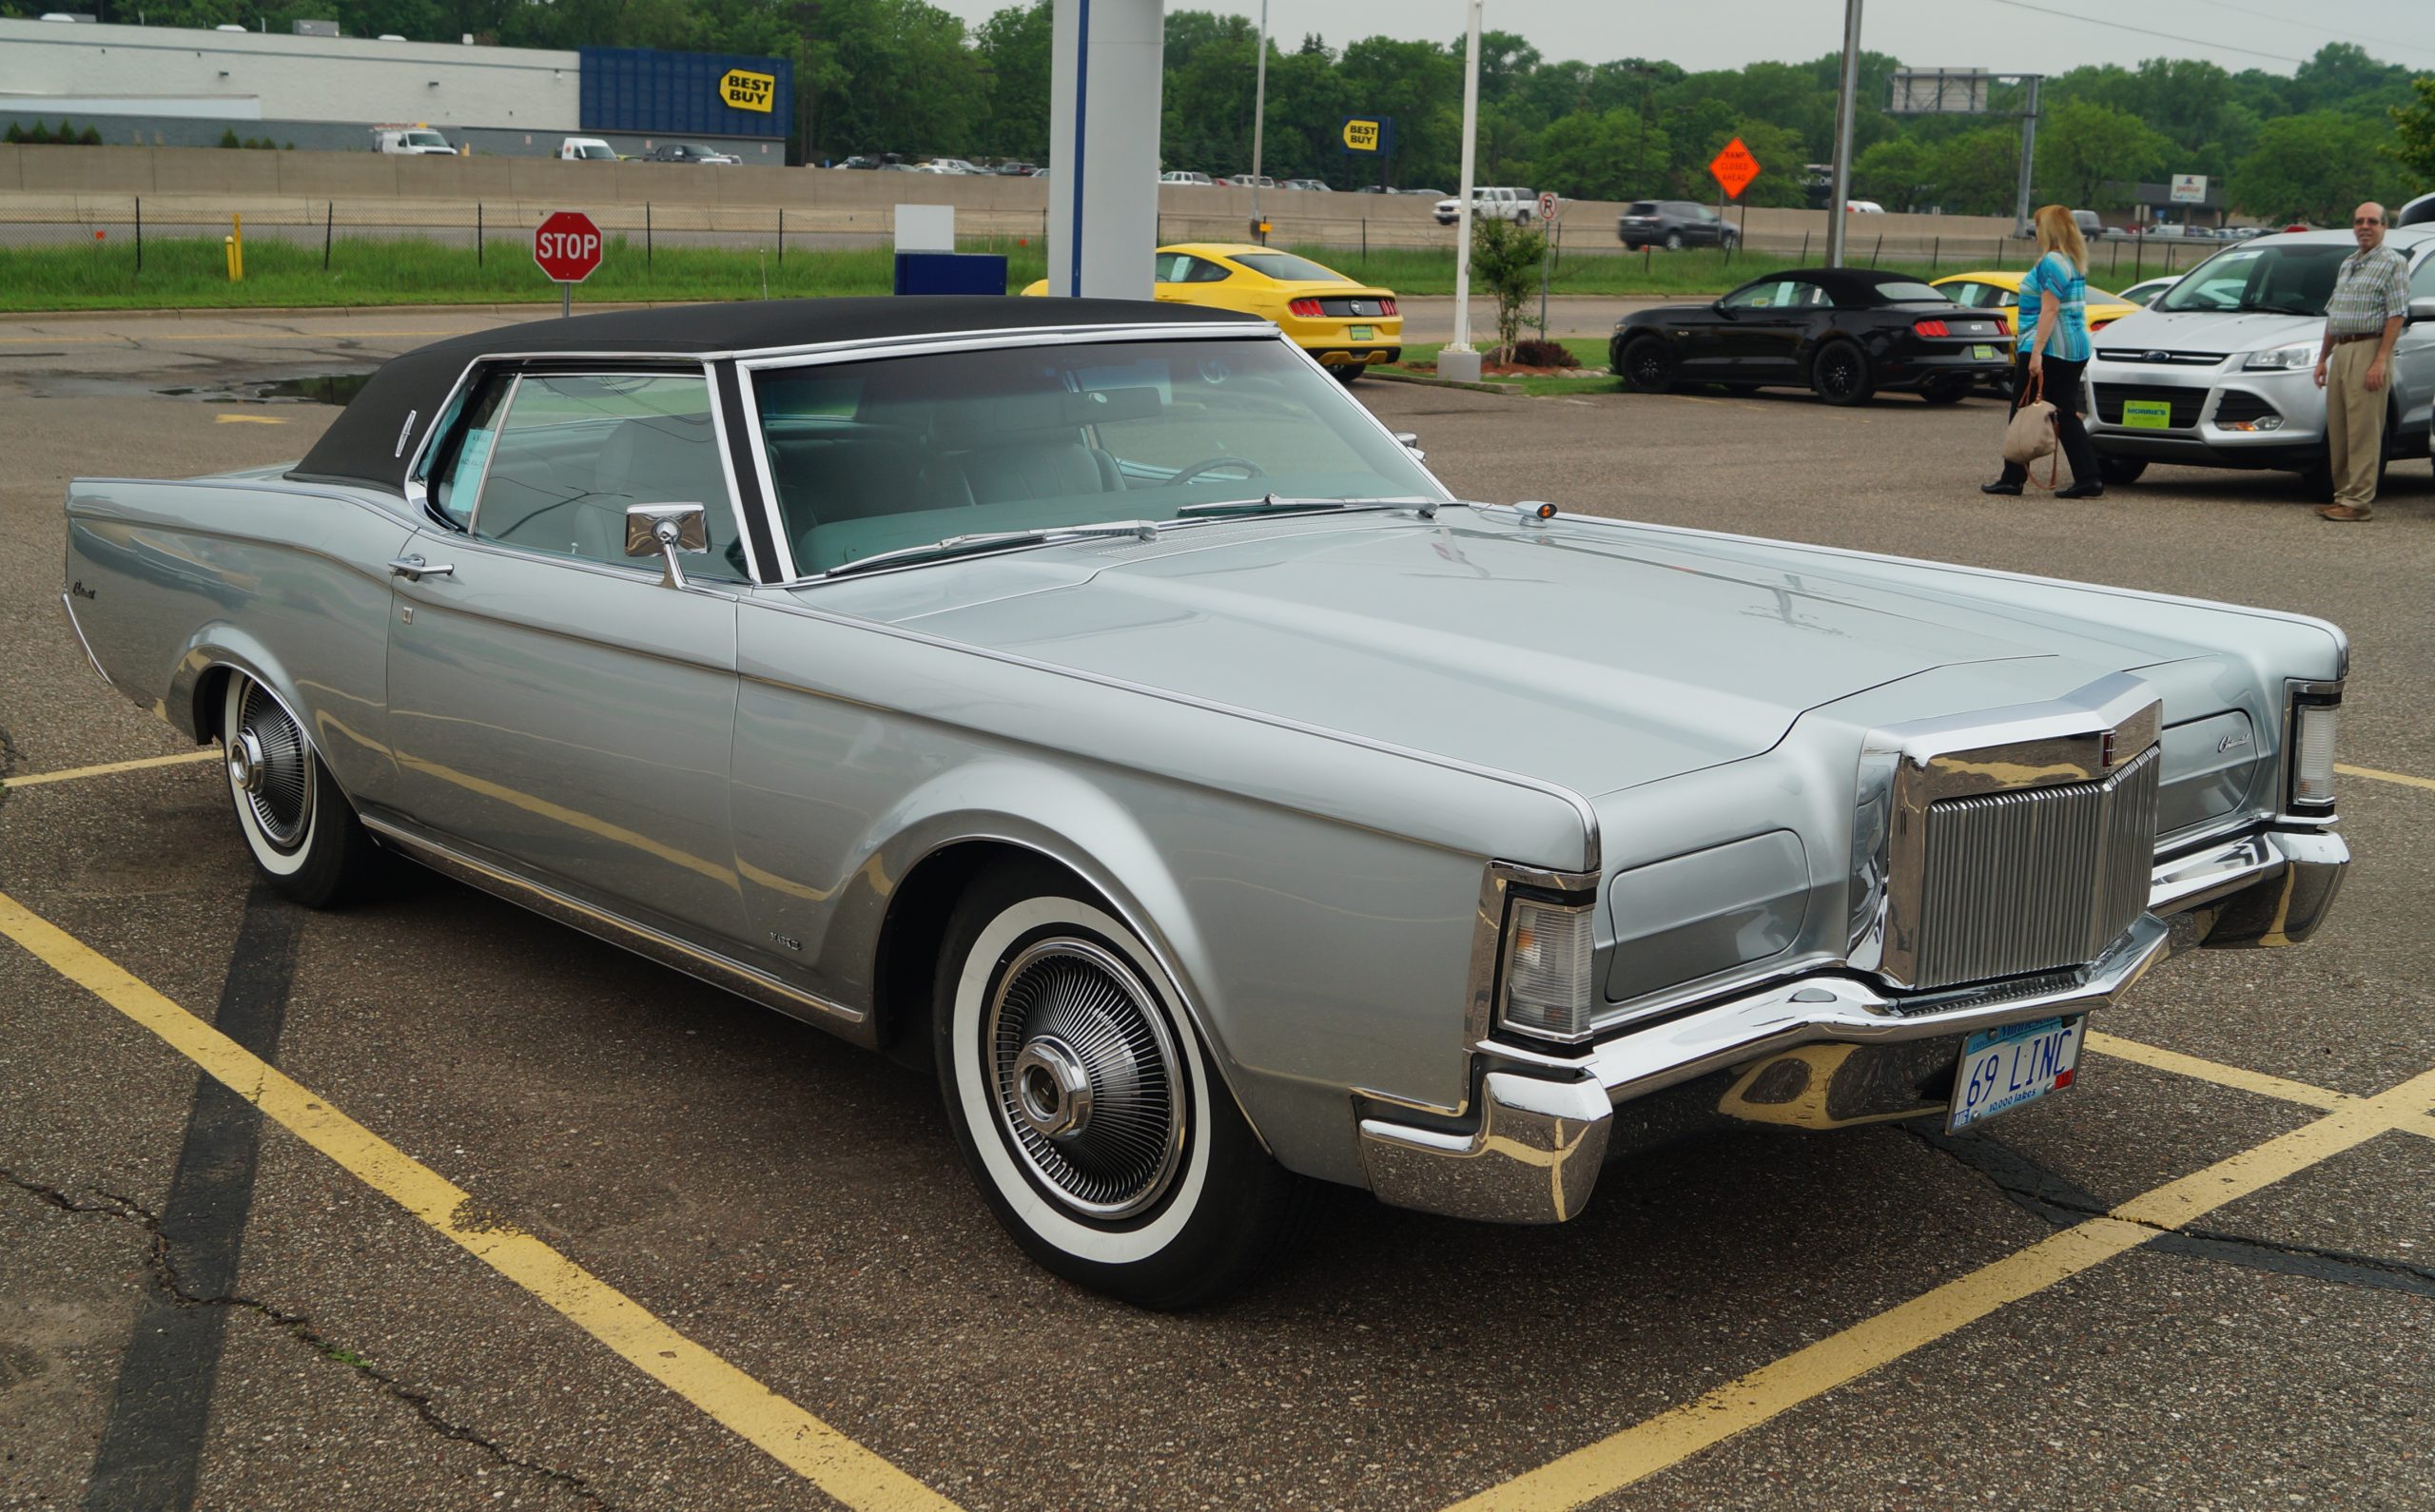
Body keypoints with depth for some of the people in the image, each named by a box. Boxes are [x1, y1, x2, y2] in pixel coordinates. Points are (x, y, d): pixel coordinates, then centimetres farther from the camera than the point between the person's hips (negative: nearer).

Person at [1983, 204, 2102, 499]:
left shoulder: (2052, 262, -13)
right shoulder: (2075, 263, 17)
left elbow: (2049, 311, -20)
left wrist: (2036, 352, -23)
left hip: (2049, 349, -9)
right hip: (2075, 349, 9)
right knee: (2066, 415, 7)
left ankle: (2012, 479, 3)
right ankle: (2088, 479, 1)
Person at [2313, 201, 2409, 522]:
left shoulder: (2393, 263, -3)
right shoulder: (2348, 264, 21)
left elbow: (2396, 315, -11)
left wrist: (2380, 361, -19)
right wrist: (2323, 358, 19)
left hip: (2369, 349, -8)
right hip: (2341, 352, 8)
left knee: (2363, 431, -10)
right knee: (2337, 431, 7)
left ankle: (2359, 501, -11)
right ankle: (2343, 495, 13)